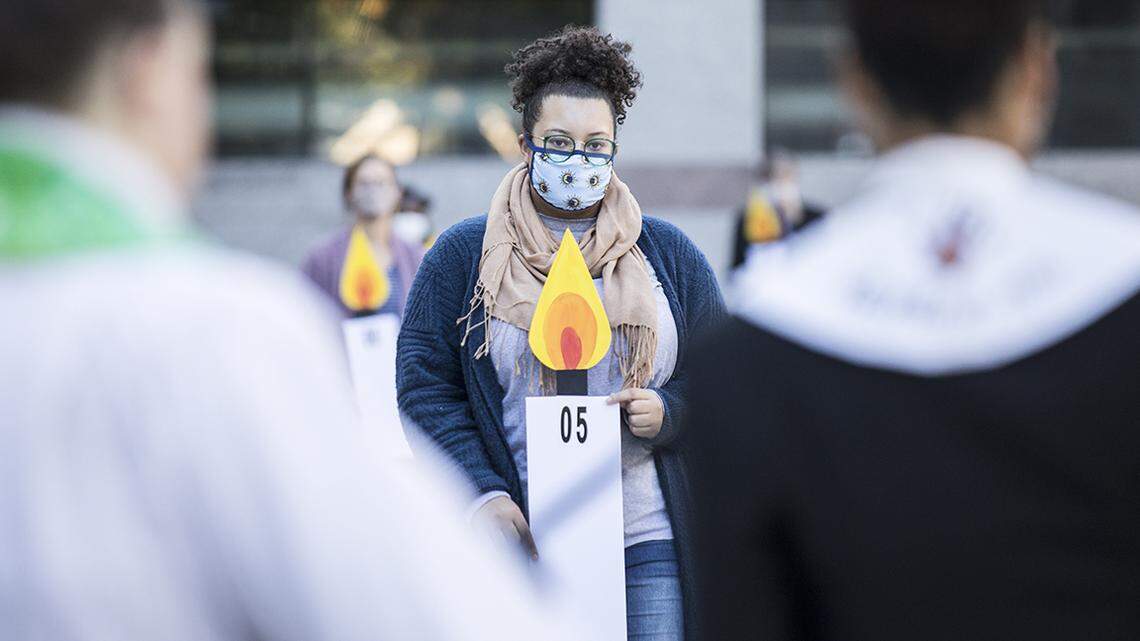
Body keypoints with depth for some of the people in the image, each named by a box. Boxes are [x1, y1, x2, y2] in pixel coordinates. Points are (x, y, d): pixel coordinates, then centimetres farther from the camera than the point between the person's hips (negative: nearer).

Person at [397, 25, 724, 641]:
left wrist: (667, 411, -7)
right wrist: (482, 494, -11)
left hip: (647, 544, 2)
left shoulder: (669, 254, 13)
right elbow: (425, 389, 2)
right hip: (519, 544, -1)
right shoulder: (461, 255, 6)